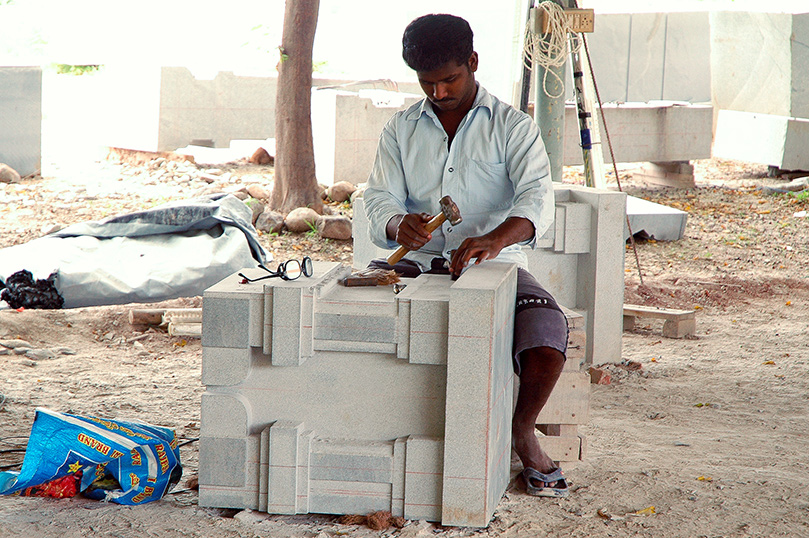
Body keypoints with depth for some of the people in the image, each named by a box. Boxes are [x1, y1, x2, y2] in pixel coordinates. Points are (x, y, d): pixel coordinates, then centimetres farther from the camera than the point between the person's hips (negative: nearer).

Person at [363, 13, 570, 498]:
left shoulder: (513, 127, 2)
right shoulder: (401, 130, 13)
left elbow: (537, 198, -14)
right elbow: (380, 200, 3)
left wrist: (495, 240, -37)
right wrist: (398, 226, -24)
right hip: (420, 263, 2)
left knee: (548, 332, -31)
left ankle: (523, 432, 0)